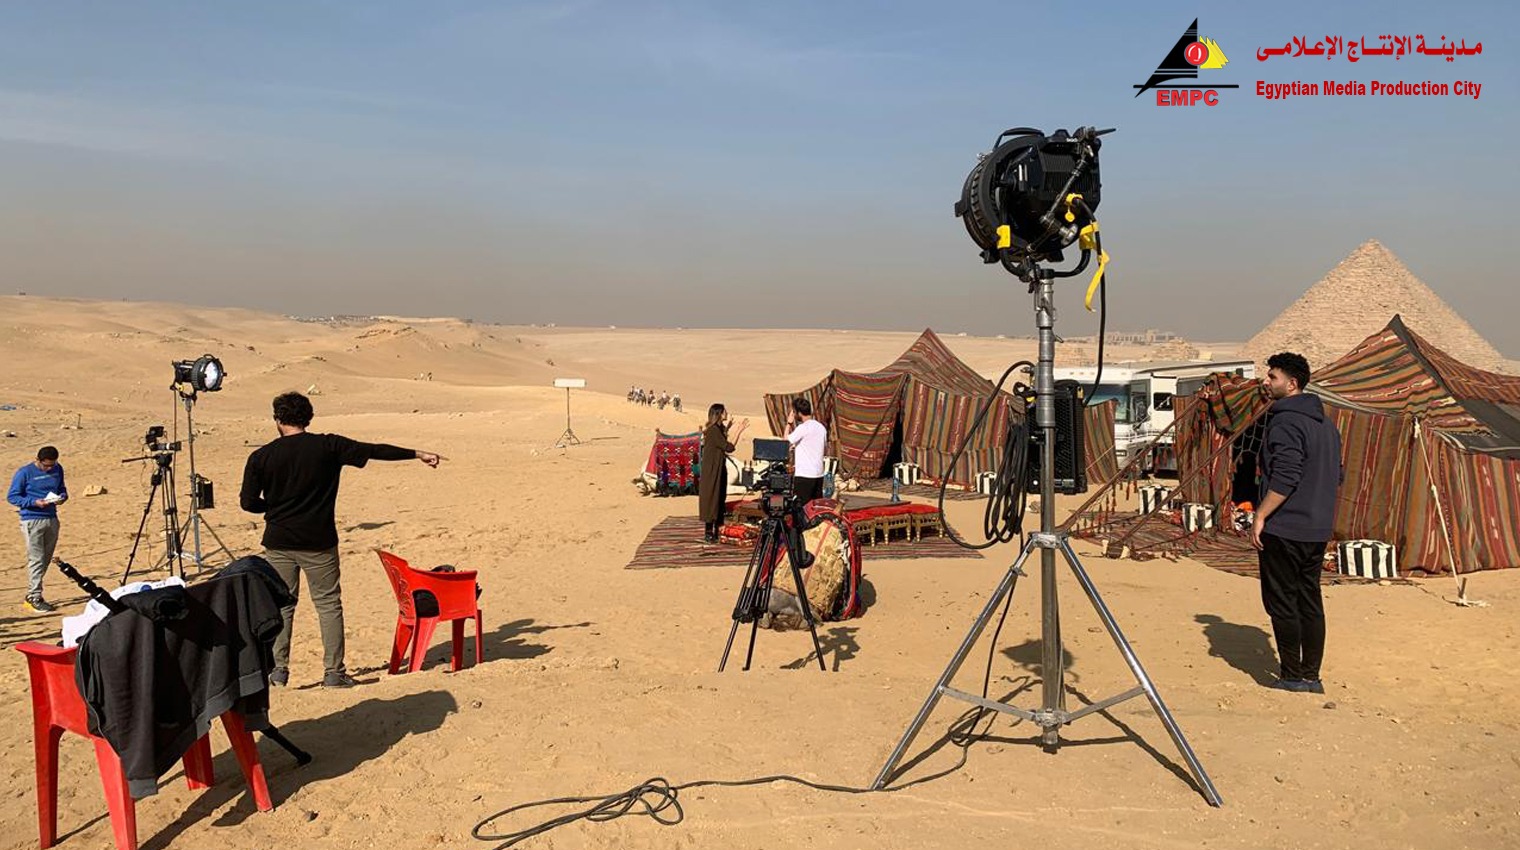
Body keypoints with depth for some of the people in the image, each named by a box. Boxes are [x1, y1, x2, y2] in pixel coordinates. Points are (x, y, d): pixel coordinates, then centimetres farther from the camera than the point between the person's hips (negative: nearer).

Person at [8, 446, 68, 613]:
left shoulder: (58, 469, 7)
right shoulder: (24, 473, -9)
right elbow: (12, 497, -6)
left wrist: (62, 497, -4)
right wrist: (34, 502, -19)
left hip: (52, 519, 6)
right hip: (32, 521, -6)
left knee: (46, 560, 9)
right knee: (36, 560, -8)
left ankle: (32, 596, 19)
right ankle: (34, 599, -3)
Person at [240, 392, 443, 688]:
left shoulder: (261, 457, -4)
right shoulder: (328, 446, -6)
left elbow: (248, 502, -2)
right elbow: (375, 450, -3)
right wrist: (417, 454, 3)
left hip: (279, 542, 1)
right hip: (319, 542, -1)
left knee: (281, 605, 13)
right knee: (329, 604, 7)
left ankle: (278, 669, 16)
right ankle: (333, 672, 8)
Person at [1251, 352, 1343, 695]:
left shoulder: (1285, 422, -16)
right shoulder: (1326, 423, 15)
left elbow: (1284, 478, -23)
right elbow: (1338, 476, 20)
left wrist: (1260, 516, -18)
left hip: (1283, 528, -9)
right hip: (1318, 529, 9)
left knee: (1281, 602, 0)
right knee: (1310, 602, 12)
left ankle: (1293, 676, 4)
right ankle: (1311, 676, 16)